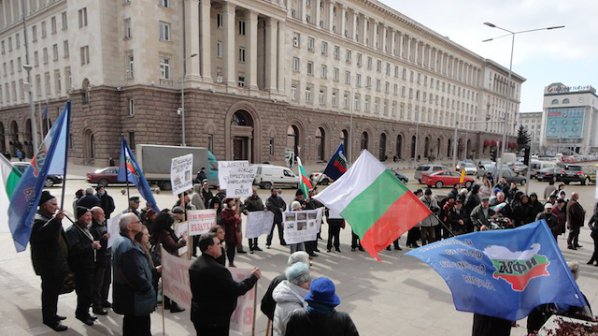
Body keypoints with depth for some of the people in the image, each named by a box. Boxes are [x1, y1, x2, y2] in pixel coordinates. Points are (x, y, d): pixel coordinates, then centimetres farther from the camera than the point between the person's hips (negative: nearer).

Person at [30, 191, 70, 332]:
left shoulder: (52, 217, 16)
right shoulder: (37, 219, -14)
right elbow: (40, 233, -37)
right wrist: (56, 220, -46)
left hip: (57, 261, 9)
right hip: (48, 263, -9)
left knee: (54, 290, 19)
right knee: (49, 291, -1)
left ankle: (52, 314, 33)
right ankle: (49, 319, 9)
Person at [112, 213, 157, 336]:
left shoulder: (121, 241, 5)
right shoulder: (129, 247, -29)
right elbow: (136, 276, -30)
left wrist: (153, 270, 11)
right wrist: (149, 289, -15)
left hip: (129, 297, 10)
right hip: (136, 300, -10)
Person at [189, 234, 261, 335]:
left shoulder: (195, 265, 1)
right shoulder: (216, 269, -28)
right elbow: (235, 290, -23)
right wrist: (253, 277, -12)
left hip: (198, 315, 9)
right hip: (215, 318, -9)